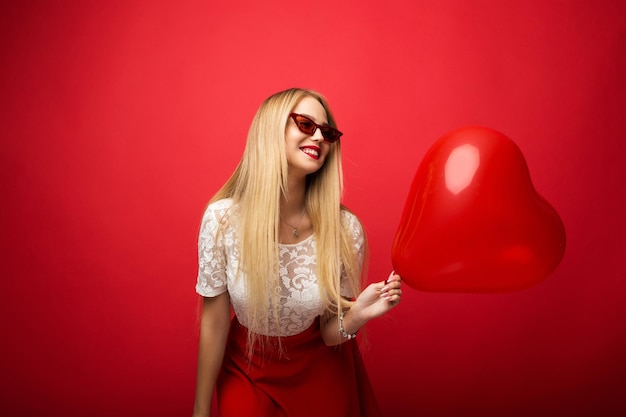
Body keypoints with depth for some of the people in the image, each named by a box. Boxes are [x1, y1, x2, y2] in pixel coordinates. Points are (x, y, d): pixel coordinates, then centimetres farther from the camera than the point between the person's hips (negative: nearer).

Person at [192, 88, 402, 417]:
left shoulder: (345, 229, -20)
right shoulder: (222, 218, -22)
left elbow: (329, 335, -11)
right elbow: (213, 323, -12)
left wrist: (356, 315, -32)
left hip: (321, 375, 2)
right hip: (247, 375, -1)